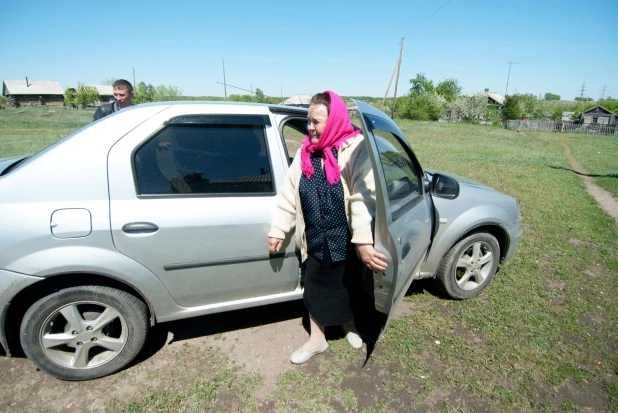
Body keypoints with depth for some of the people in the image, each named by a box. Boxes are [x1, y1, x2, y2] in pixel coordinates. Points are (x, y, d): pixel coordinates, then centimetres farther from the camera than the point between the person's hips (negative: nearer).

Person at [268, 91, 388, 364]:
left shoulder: (356, 149, -16)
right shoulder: (305, 151, 1)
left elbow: (363, 198, -27)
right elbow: (289, 194, 4)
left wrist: (363, 241, -36)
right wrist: (277, 230, 4)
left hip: (346, 239, -4)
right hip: (316, 240, 4)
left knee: (349, 286, 18)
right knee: (316, 288, 15)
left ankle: (350, 326, 48)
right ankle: (316, 339, 37)